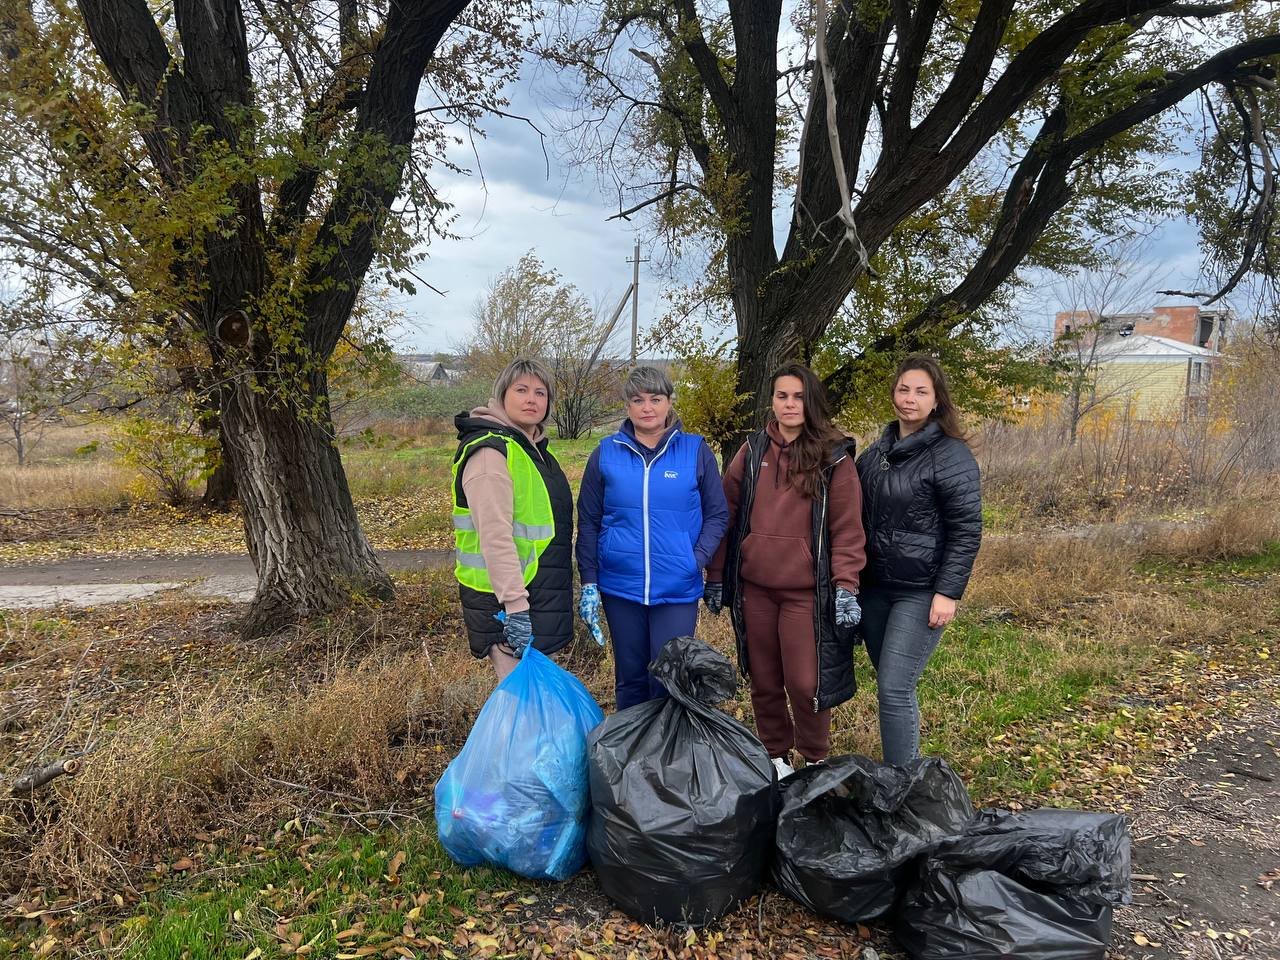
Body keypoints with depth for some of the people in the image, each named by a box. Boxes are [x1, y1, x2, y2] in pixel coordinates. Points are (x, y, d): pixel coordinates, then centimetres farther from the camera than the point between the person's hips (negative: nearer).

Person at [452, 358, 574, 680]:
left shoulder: (534, 449, 15)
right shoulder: (490, 451, -16)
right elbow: (495, 536, -25)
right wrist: (515, 607, -29)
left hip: (540, 593, 10)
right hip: (503, 601, -10)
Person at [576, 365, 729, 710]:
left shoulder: (696, 451, 0)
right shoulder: (606, 453, 3)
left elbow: (717, 514, 4)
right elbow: (588, 522, 6)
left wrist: (697, 560, -10)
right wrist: (589, 584, 2)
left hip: (677, 590, -1)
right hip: (620, 588, 2)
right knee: (630, 679, 14)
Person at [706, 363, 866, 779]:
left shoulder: (834, 458, -2)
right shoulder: (752, 452, 6)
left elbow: (848, 530, -4)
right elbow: (726, 517, 9)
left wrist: (846, 588, -12)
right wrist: (716, 577, 8)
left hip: (806, 591, -3)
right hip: (755, 588, 3)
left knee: (805, 683, -2)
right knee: (764, 681, 12)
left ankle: (817, 762, 23)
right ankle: (775, 756, 32)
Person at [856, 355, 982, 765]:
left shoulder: (952, 456, -9)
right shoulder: (877, 451, 12)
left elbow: (966, 531, -11)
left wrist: (948, 593, -16)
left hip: (920, 593, -7)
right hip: (875, 587, 7)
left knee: (895, 690, -8)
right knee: (891, 686, 13)